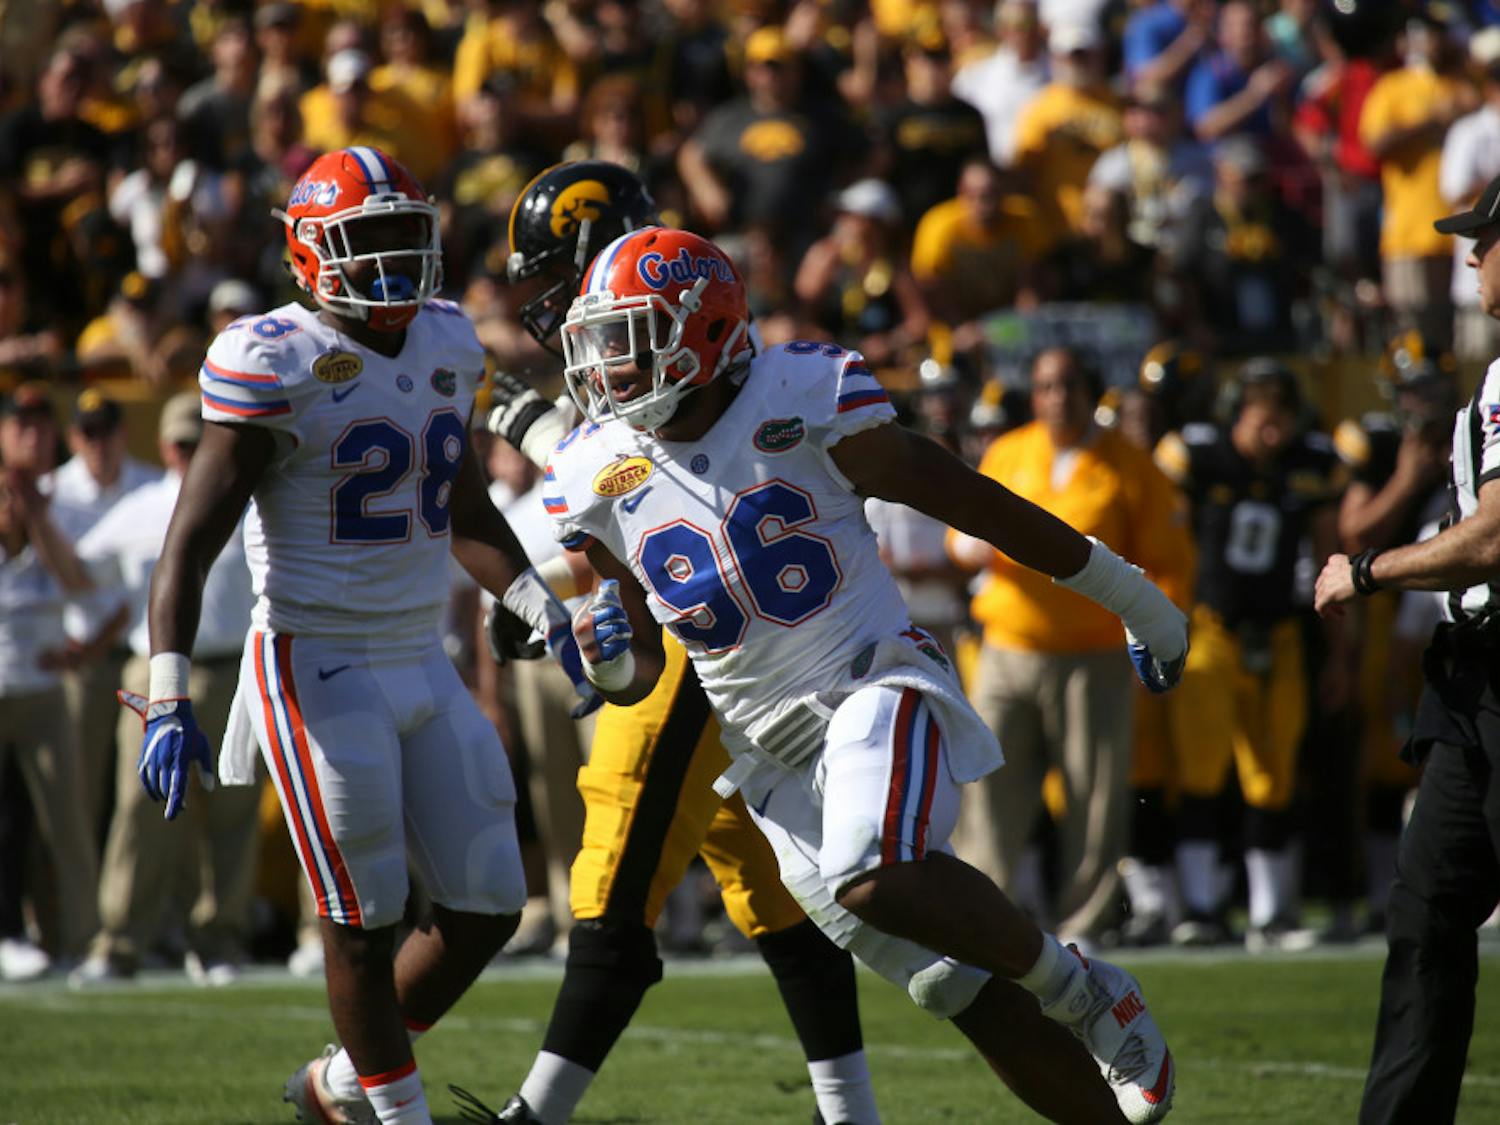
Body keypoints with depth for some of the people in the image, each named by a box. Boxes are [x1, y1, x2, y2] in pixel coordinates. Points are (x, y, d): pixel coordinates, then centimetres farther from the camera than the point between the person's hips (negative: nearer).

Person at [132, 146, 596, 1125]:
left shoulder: (445, 348, 7)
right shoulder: (276, 367, -14)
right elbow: (191, 543, -15)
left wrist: (547, 611, 10)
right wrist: (169, 701, -24)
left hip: (423, 665, 7)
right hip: (317, 667, -7)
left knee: (488, 907, 7)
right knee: (365, 917, -5)